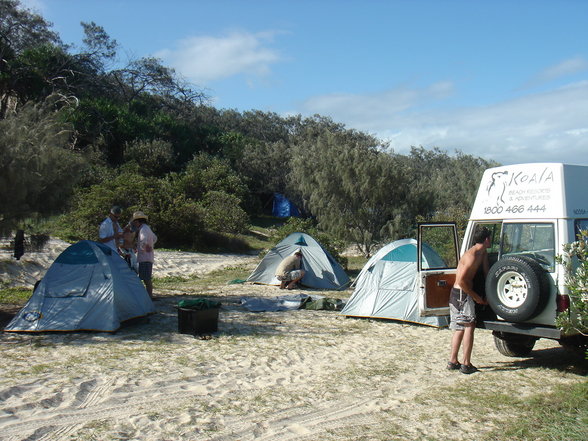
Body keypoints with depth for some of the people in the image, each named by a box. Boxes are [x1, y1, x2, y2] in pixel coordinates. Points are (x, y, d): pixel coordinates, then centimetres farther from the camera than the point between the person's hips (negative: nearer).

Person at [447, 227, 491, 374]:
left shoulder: (483, 253, 9)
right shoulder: (472, 256, -20)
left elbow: (486, 273, 14)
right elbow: (461, 280, -23)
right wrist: (475, 296, -14)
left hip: (460, 294, 10)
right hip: (461, 294, -10)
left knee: (460, 328, 12)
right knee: (469, 326, -7)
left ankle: (453, 362, 18)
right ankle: (466, 365, -5)